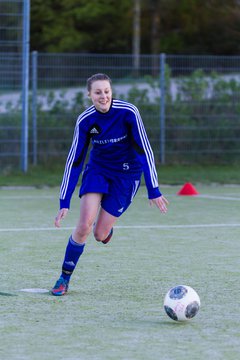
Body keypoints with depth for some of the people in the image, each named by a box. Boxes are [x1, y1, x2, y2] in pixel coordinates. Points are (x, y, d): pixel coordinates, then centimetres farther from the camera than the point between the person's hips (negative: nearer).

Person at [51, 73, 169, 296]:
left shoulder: (128, 112, -21)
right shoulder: (85, 120, -14)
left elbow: (144, 150, -18)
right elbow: (74, 160, -10)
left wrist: (153, 190, -21)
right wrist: (64, 202, -13)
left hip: (126, 174, -1)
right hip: (97, 169, 1)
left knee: (100, 235, -5)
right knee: (84, 225, -17)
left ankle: (107, 228, 34)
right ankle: (64, 278, 0)